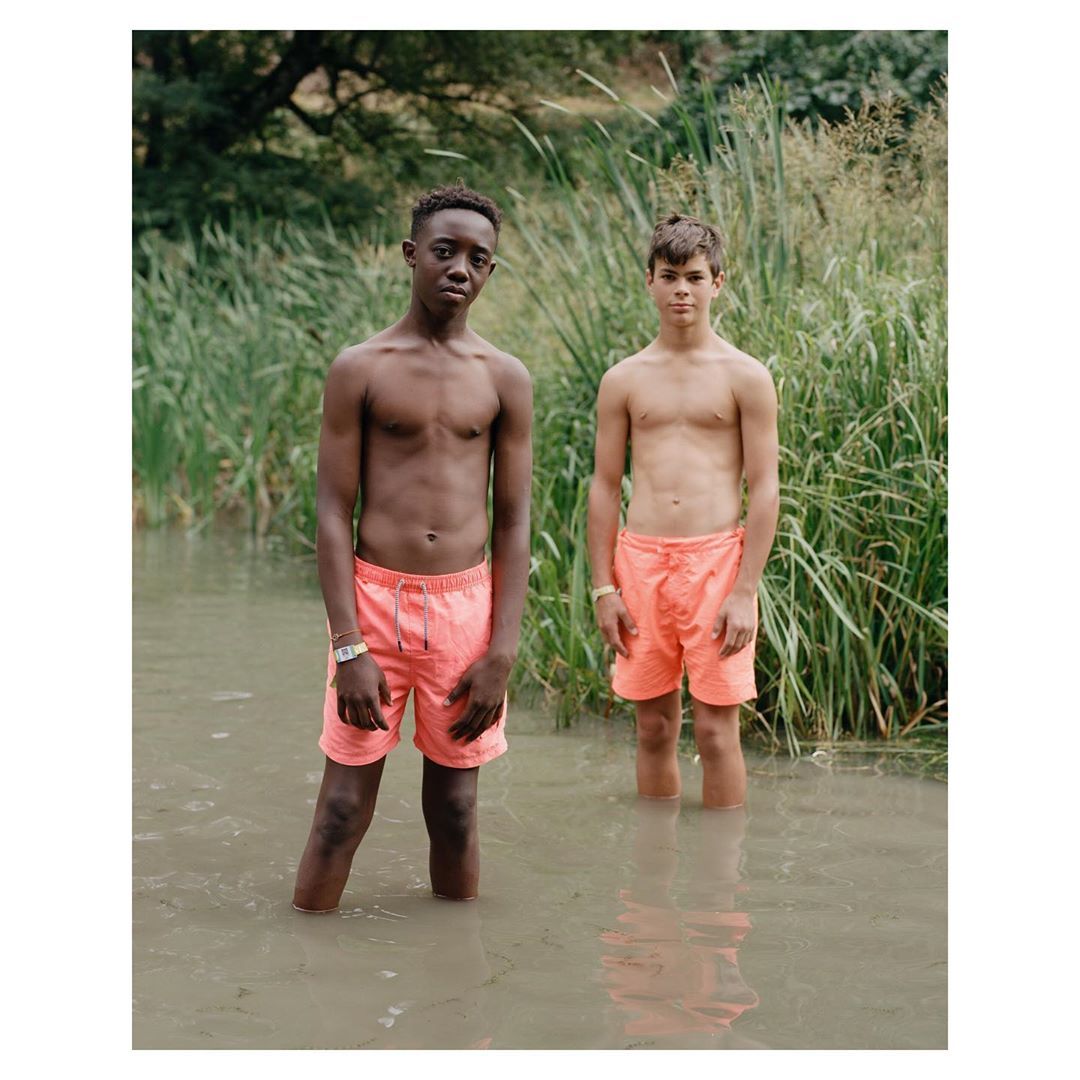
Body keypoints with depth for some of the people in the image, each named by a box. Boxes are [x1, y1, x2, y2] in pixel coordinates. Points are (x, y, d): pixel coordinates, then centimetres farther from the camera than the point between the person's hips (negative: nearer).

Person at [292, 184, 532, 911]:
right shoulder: (361, 370, -1)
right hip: (374, 599, -2)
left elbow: (513, 523, 5)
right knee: (343, 809, 0)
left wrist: (502, 652, -3)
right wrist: (348, 647, -11)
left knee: (455, 807, 10)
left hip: (466, 605, 2)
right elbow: (334, 513, -3)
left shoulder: (505, 379, 5)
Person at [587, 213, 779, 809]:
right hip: (641, 560, 3)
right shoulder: (623, 379, 8)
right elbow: (604, 487, 10)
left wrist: (745, 592, -10)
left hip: (716, 559, -3)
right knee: (654, 727, 10)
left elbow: (764, 489, -3)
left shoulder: (745, 376, 0)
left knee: (716, 731, -1)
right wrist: (603, 588, 3)